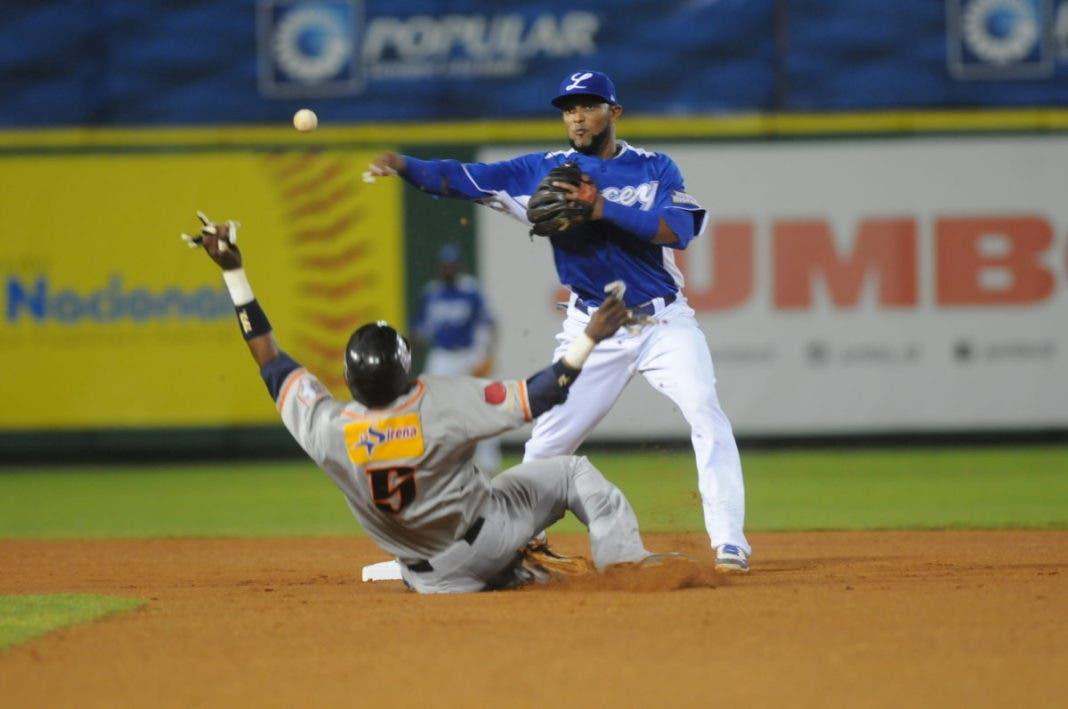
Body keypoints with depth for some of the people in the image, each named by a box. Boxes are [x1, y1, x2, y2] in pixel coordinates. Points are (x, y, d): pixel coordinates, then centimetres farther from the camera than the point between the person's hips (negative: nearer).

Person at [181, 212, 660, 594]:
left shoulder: (325, 429, -21)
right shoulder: (444, 404, -29)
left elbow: (271, 363, -8)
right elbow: (542, 396, -23)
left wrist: (234, 272, -5)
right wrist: (591, 339, -16)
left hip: (432, 580, 3)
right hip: (485, 542, -3)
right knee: (572, 473, 13)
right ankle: (623, 563, 2)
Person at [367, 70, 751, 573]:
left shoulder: (655, 169, 1)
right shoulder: (544, 171, 2)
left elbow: (679, 229, -16)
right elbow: (462, 179, -7)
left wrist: (603, 207, -25)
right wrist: (404, 166, -25)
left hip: (664, 322, -1)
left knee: (706, 413, -18)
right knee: (547, 443, -3)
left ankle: (729, 542, -15)